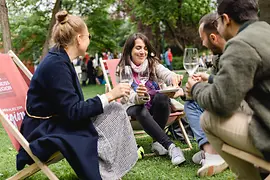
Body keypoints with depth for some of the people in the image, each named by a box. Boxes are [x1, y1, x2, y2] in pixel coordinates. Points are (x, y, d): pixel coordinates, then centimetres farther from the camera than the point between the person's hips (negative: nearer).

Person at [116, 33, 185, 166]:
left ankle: (157, 142, -24)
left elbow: (166, 74, -21)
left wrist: (174, 77, -48)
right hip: (134, 106, -2)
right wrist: (139, 96, -44)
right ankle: (170, 146, -43)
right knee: (141, 112, -37)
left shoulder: (153, 64, 1)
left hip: (154, 104, 2)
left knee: (161, 96, -32)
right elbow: (129, 97, -18)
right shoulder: (122, 70, -6)